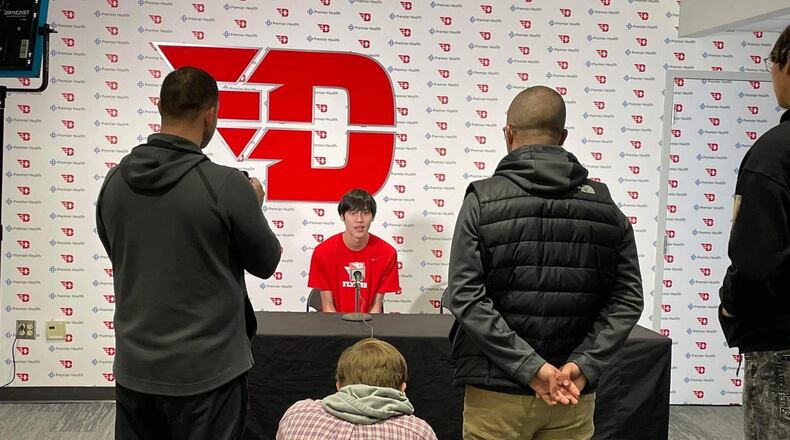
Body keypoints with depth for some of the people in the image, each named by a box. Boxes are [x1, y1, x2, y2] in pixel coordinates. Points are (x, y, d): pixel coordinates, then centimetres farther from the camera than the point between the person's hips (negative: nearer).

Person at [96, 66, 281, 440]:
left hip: (135, 369, 5)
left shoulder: (115, 181, -2)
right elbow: (266, 262, -5)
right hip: (205, 373, -5)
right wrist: (252, 206, 13)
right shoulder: (226, 185, -18)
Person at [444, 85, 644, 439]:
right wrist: (584, 364, -8)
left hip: (498, 393, -2)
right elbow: (627, 299, -2)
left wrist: (528, 366, -15)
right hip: (574, 395, 3)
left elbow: (465, 297, -15)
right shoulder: (604, 204, 3)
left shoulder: (483, 200, -6)